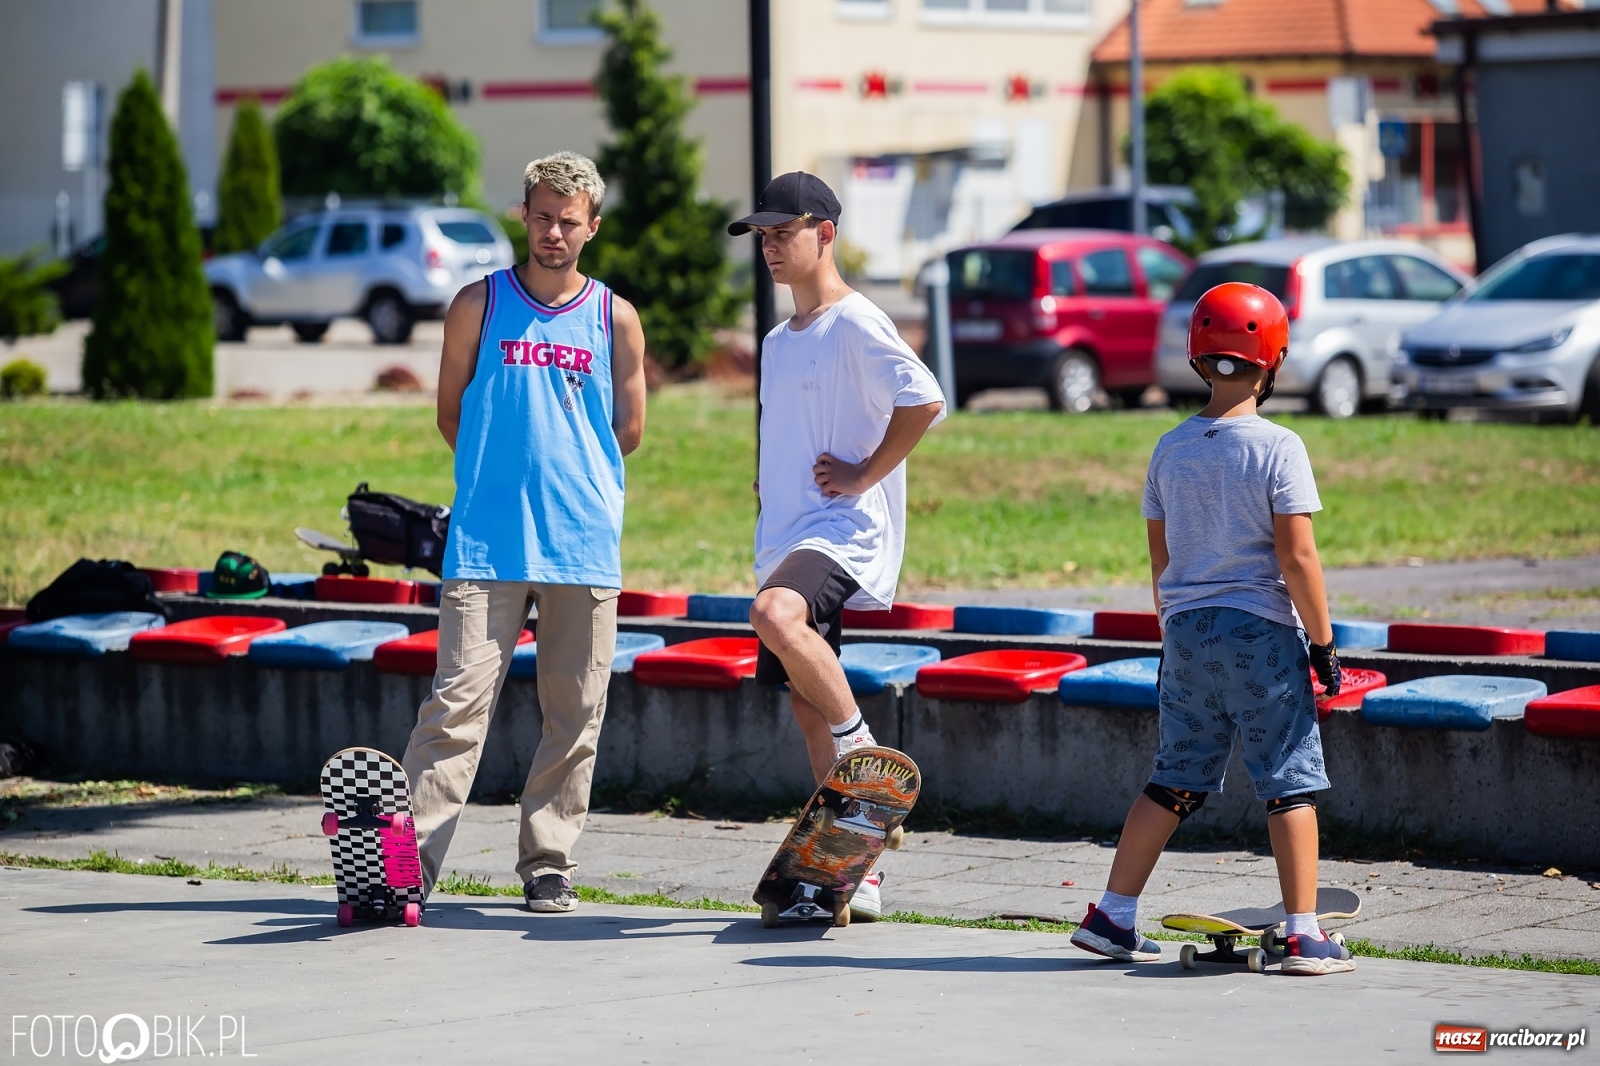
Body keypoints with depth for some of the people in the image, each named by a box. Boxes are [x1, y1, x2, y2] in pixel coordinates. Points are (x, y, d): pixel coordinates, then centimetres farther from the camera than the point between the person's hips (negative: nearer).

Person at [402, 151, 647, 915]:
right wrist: (502, 472, 12)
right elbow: (450, 411, 13)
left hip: (584, 544, 2)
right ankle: (409, 861, -12)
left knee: (573, 716, 4)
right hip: (487, 544, -2)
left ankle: (548, 865, 13)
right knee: (458, 702, -9)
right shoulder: (480, 305, 6)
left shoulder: (615, 320, 9)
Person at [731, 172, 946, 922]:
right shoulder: (778, 343, 20)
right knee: (806, 704, 6)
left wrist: (863, 475, -17)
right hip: (785, 540, 9)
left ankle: (864, 749, -20)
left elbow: (924, 401, -21)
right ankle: (857, 874, 10)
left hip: (844, 528, -9)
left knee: (776, 613, -37)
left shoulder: (855, 325, -8)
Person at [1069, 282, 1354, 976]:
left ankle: (1111, 918, 13)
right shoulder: (1276, 448, -10)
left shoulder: (1171, 449, 6)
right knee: (1289, 784, 0)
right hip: (1260, 631, -5)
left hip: (1186, 632, 5)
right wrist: (1323, 643, -6)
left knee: (1176, 781, 13)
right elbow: (1297, 558, -14)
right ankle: (1304, 936, -3)